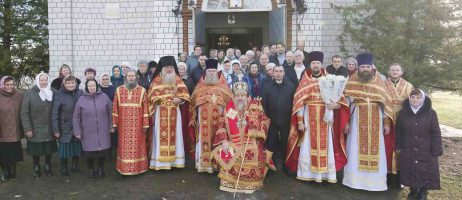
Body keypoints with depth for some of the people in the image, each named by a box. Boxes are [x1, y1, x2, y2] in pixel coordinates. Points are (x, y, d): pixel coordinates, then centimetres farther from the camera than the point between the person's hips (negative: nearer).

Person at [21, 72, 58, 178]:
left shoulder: (52, 93, 3)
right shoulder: (29, 93, -6)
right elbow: (24, 113, -7)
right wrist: (27, 129, -11)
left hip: (49, 129, 2)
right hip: (35, 129, -2)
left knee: (49, 149, 10)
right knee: (36, 150, 9)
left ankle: (48, 166, 29)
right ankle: (36, 168, 28)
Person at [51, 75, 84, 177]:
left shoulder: (80, 93, 0)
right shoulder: (59, 95, -7)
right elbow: (54, 114, -8)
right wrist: (55, 129, -10)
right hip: (65, 128, -2)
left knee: (77, 147, 12)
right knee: (64, 148, 7)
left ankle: (75, 165, 31)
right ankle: (64, 169, 24)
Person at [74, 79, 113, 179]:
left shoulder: (104, 97, 1)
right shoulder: (81, 100, -1)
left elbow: (110, 112, 7)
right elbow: (76, 117, 3)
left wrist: (111, 126, 6)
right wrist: (77, 131, 0)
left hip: (103, 132, 1)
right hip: (88, 133, -1)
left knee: (103, 151, 5)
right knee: (90, 152, 2)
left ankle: (101, 168, 29)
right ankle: (91, 169, 27)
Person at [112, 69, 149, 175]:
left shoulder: (142, 90, 0)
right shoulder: (119, 90, 5)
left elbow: (145, 108, -1)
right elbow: (115, 108, 5)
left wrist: (145, 124, -4)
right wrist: (114, 123, 1)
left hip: (137, 124, -1)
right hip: (124, 124, 1)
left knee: (137, 145, 4)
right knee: (124, 146, 6)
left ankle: (138, 167, 15)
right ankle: (124, 167, 17)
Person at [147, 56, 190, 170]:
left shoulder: (177, 79, 10)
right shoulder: (157, 80, 2)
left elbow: (184, 93, 6)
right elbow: (152, 94, 1)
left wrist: (179, 99, -12)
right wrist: (159, 99, -13)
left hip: (174, 112, 3)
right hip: (161, 112, -2)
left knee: (174, 134, 5)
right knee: (161, 135, -3)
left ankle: (174, 160, 13)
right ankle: (161, 162, 2)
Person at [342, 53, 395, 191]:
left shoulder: (379, 82, 4)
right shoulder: (351, 81, 0)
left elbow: (386, 103, 5)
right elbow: (346, 103, -1)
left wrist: (387, 123, 1)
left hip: (375, 121, 2)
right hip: (357, 120, -1)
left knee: (375, 149, 5)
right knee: (356, 149, 2)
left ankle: (375, 181, 17)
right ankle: (355, 179, 13)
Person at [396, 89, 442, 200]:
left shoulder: (431, 113, -8)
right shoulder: (403, 113, 0)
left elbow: (436, 133, -6)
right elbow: (398, 131, 7)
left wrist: (436, 151, -9)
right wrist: (398, 147, 4)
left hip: (426, 151, -2)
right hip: (407, 151, 2)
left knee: (425, 171, 3)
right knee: (409, 171, 8)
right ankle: (413, 190, 28)